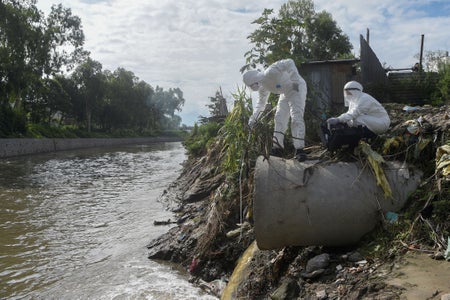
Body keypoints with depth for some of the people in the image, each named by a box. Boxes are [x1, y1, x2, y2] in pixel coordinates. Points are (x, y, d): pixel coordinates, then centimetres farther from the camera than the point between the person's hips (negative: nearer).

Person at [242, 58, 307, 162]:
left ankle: (299, 150, -15)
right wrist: (254, 118, 9)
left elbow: (289, 63, -34)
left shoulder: (269, 73, -30)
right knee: (279, 118, 4)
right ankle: (278, 147, 8)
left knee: (296, 118, -17)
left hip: (297, 88, -9)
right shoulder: (263, 87, -1)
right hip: (286, 93, 9)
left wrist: (295, 80, -39)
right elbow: (261, 102, 14)